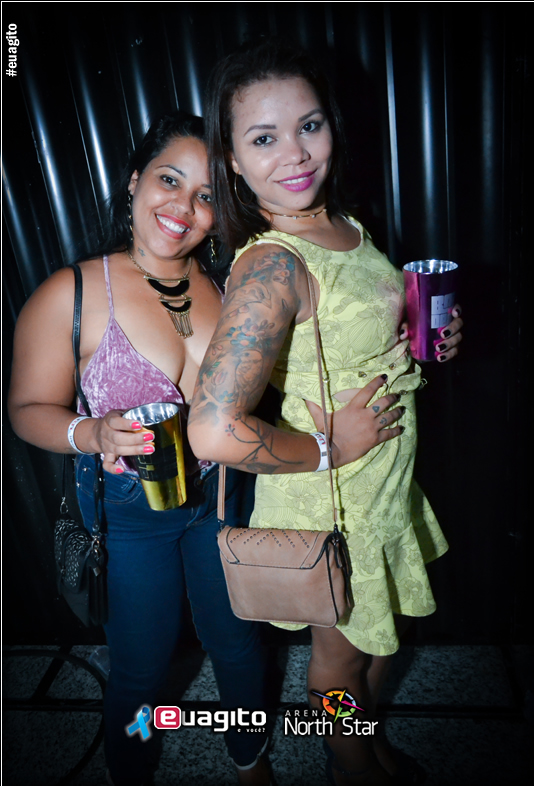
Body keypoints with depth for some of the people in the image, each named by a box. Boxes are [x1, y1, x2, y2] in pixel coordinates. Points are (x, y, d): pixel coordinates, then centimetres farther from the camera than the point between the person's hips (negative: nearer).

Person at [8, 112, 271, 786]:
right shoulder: (72, 295, -17)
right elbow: (29, 409, -10)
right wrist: (92, 434, -28)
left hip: (223, 496, 4)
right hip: (130, 511, -3)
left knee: (236, 640, 23)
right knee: (141, 672, 17)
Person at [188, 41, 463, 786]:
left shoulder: (344, 224, -1)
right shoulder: (272, 265, -28)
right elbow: (215, 433, -38)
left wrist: (423, 343, -3)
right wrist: (329, 450, -23)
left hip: (384, 483, 8)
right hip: (329, 500, -7)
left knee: (380, 633, 29)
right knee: (342, 647, 21)